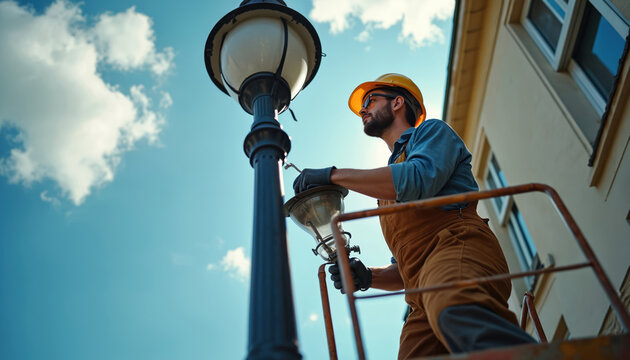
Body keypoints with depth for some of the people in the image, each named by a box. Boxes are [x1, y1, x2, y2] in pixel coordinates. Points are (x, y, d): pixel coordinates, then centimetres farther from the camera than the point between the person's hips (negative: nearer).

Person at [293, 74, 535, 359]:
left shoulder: (431, 131, 19)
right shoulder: (387, 183, 37)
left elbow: (419, 180, -9)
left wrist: (334, 175, -2)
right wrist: (368, 277, 13)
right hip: (424, 296, 7)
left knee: (457, 313, -39)